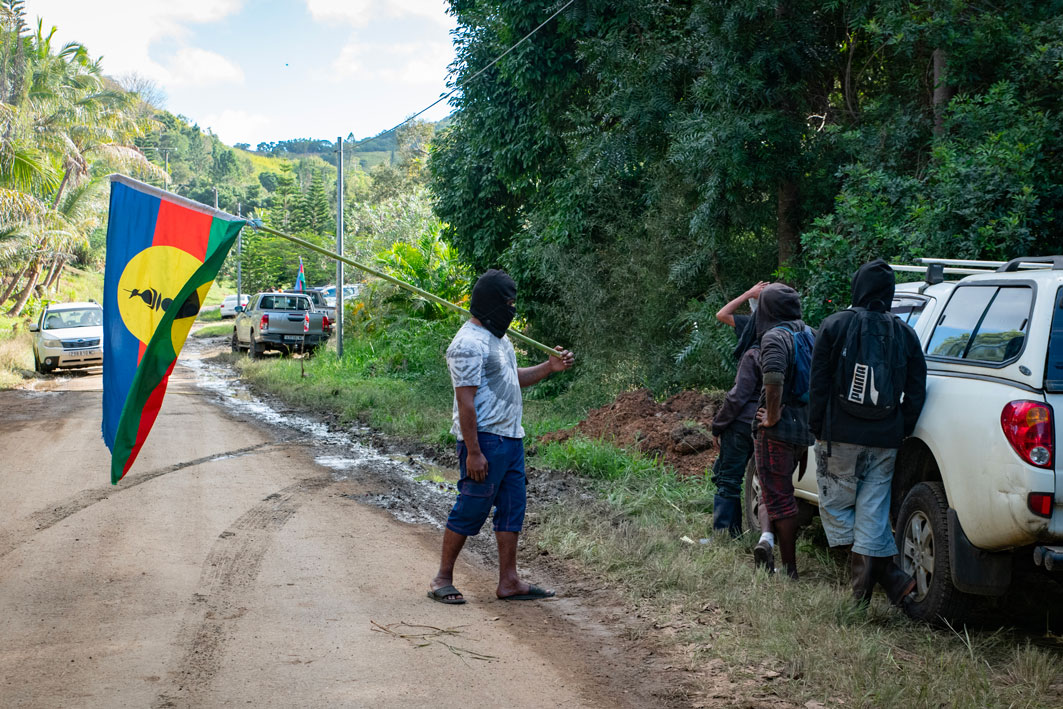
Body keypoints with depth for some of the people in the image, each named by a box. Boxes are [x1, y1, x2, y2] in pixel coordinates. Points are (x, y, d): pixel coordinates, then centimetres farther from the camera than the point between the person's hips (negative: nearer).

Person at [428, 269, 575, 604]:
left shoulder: (498, 338, 16)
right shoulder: (469, 343, -16)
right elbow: (465, 401, -20)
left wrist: (549, 367, 14)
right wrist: (473, 451, -23)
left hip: (510, 438, 10)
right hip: (484, 439, -10)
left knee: (512, 507, 10)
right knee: (472, 508, -4)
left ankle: (509, 581, 15)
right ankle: (443, 579, 8)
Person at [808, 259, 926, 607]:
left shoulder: (835, 326, -2)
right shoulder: (905, 334, 7)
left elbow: (818, 385, -3)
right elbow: (915, 393, 8)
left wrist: (817, 429, 4)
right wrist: (901, 432, 14)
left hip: (840, 438, -3)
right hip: (885, 442, 3)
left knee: (835, 507, 8)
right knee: (872, 515, 6)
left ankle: (892, 578, 2)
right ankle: (862, 594, 5)